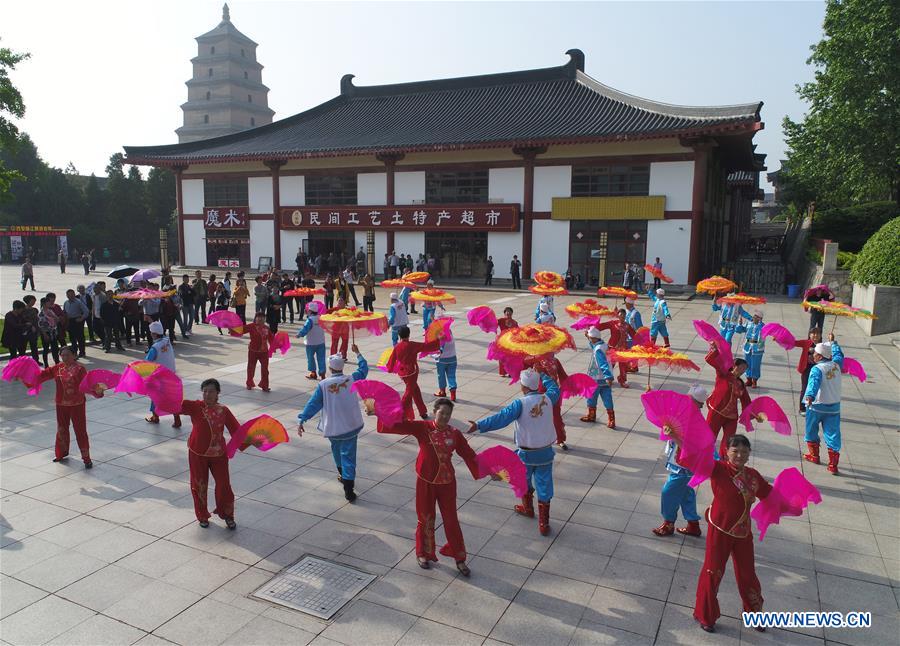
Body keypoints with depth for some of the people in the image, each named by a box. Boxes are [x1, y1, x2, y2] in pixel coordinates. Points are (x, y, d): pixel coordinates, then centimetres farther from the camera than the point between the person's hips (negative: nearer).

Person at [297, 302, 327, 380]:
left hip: (311, 343, -5)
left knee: (310, 358, 12)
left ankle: (313, 373, 20)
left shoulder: (310, 320, -19)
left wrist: (299, 334, -15)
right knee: (321, 358, 8)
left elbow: (305, 329, -26)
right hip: (321, 342, 5)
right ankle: (322, 373, 6)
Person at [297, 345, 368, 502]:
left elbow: (313, 404, -11)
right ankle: (348, 488, -9)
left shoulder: (323, 385, -11)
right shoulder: (352, 380, -7)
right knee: (348, 455, 0)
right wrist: (357, 353, 24)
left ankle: (342, 474, 46)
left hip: (332, 427, 1)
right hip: (350, 425, -1)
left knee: (337, 450, 26)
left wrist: (301, 420, -6)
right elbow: (363, 368, 10)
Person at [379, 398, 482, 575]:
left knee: (451, 520, 10)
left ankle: (459, 558, 26)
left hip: (447, 482, 1)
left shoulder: (455, 433, -7)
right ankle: (424, 554, 37)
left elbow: (469, 454, -3)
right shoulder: (422, 428, -12)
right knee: (426, 519, 14)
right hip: (426, 481, -1)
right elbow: (398, 426, -17)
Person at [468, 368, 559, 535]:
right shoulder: (547, 399, -6)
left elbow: (502, 418, -31)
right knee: (544, 487, 10)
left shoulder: (521, 403, -20)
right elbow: (554, 388, 17)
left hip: (526, 453, -3)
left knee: (524, 481, 25)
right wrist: (542, 375, 30)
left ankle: (528, 508, 45)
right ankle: (543, 524, 13)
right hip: (545, 452, 3)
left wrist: (480, 425, -36)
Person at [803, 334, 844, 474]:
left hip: (817, 406, -4)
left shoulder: (817, 369, -16)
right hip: (834, 406, 5)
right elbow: (839, 354, 24)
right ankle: (833, 465, 0)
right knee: (833, 435, 3)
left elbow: (814, 382, -36)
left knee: (811, 432, 18)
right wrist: (833, 342, 39)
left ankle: (814, 456, 30)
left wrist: (810, 396, -52)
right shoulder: (836, 365, 1)